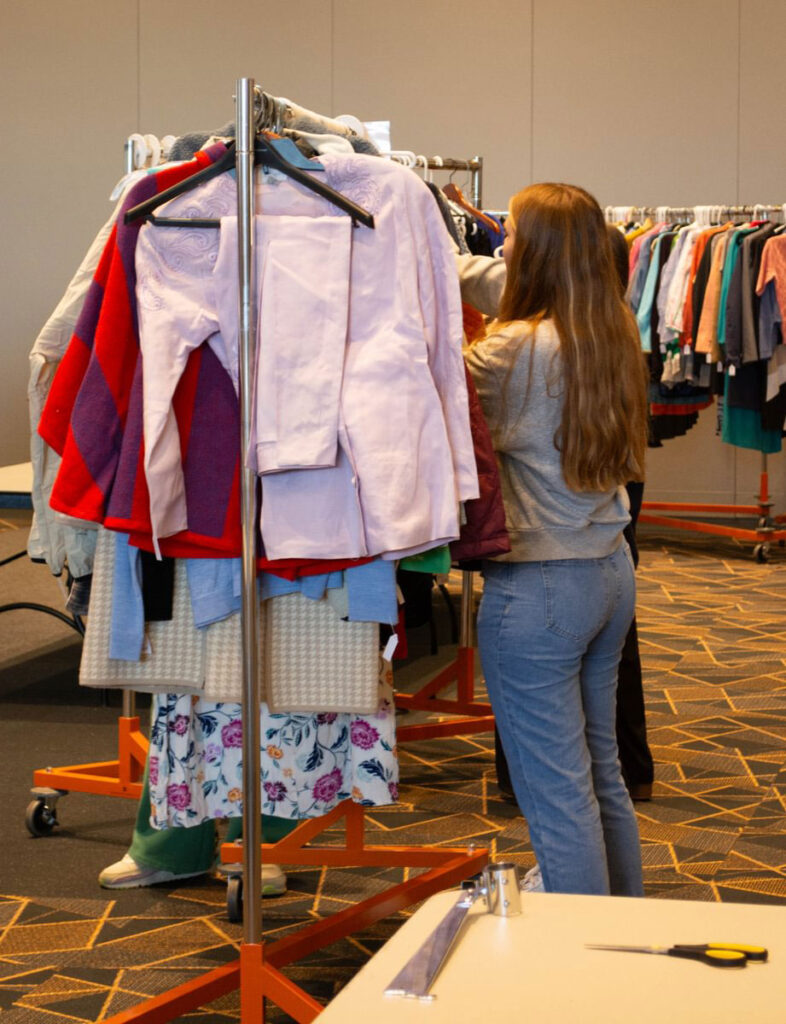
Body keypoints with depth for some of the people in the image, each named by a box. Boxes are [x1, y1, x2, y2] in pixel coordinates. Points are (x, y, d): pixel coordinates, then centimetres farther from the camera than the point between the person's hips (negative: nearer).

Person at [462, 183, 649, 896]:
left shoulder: (517, 348, -19)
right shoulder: (615, 336, 4)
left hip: (538, 587, -8)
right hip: (610, 571, 8)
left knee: (556, 795, 1)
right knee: (602, 771, 19)